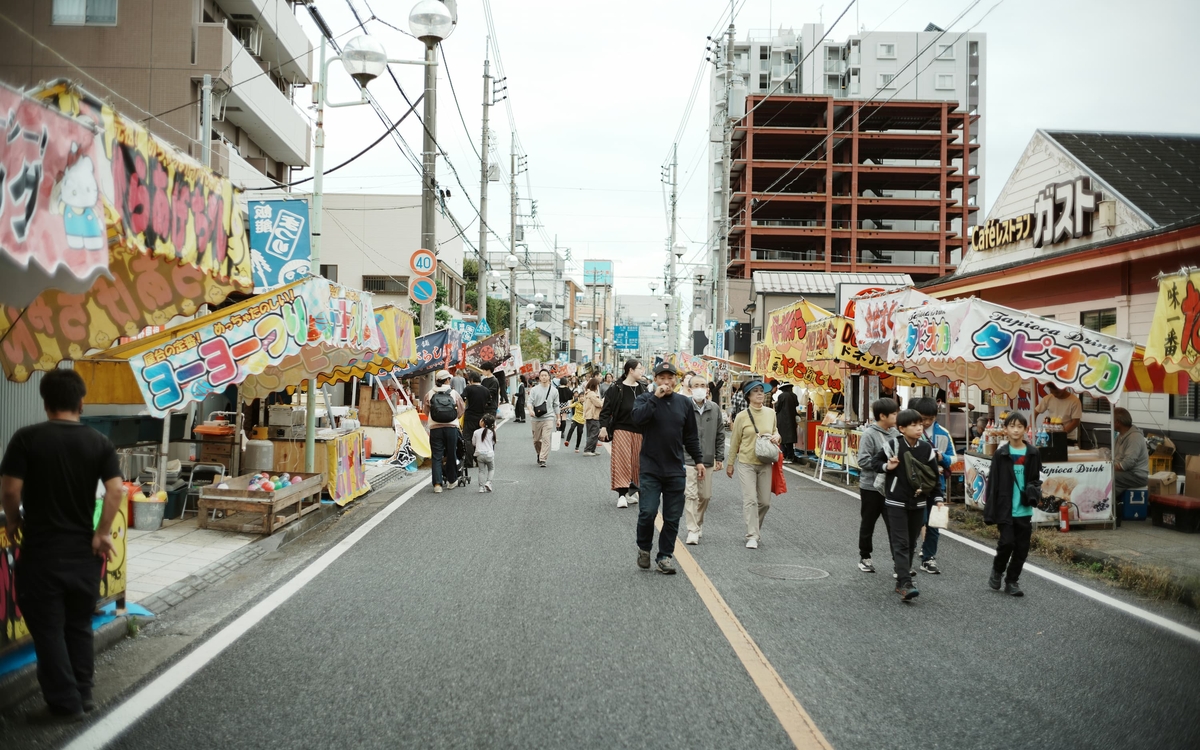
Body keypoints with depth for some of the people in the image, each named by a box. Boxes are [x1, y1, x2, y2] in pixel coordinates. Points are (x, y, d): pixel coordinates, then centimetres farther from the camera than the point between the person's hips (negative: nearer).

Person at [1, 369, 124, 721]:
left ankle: (65, 703, 8)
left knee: (48, 627, 5)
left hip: (41, 548, -3)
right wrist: (103, 532, -4)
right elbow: (116, 490, -10)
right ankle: (82, 694, 23)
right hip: (84, 548, 4)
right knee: (79, 624, 16)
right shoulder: (99, 442, -1)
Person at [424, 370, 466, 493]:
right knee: (451, 455, 14)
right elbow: (462, 409, 10)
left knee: (436, 456, 3)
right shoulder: (454, 393, 2)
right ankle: (451, 481, 25)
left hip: (435, 428, 0)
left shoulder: (429, 394, 2)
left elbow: (426, 411, 12)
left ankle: (437, 484, -5)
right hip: (451, 427, 0)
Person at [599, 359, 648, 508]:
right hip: (621, 430, -5)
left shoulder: (642, 389, 9)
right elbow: (606, 409, -6)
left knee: (636, 462, 8)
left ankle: (632, 491, 19)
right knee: (622, 461, -9)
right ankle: (622, 494, -10)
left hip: (639, 431, 5)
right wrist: (603, 427, -16)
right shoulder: (616, 389, -5)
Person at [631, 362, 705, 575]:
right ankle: (644, 548, 16)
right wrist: (656, 397, -20)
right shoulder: (645, 399, 0)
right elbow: (638, 418, -22)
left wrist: (698, 460, 11)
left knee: (672, 517, 5)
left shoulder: (685, 403, 8)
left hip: (676, 470, 3)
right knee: (648, 512, -9)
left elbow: (691, 436, 14)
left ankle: (665, 556, 18)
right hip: (650, 469, -3)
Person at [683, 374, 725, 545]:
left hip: (707, 460, 4)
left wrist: (719, 458, 10)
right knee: (690, 495, -8)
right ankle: (693, 531, -3)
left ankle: (698, 523, 34)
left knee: (705, 496, 13)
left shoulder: (715, 409, 6)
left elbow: (720, 435, 12)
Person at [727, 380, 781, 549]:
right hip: (746, 463, -4)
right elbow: (735, 441, 1)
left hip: (765, 464, 4)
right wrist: (730, 464, 6)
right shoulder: (742, 416, -7)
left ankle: (756, 527, 34)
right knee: (750, 500, -9)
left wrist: (776, 436, -5)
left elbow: (775, 431, 19)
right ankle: (752, 536, -4)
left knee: (765, 501, 9)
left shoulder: (770, 413, 3)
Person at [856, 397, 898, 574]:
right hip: (871, 487, -3)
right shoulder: (869, 434, -14)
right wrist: (884, 466, -24)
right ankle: (864, 558, 30)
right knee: (867, 524, 13)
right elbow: (863, 460, -18)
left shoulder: (895, 433, 0)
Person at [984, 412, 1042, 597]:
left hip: (1024, 509, 3)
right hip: (1006, 509, -3)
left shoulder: (1032, 453, 4)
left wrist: (1034, 492, -9)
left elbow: (1036, 478, 14)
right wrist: (990, 512, -6)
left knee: (1022, 547, 5)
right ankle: (997, 571, 18)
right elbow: (992, 483, -2)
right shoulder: (1000, 454, -2)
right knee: (1007, 542, -10)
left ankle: (1012, 581, 19)